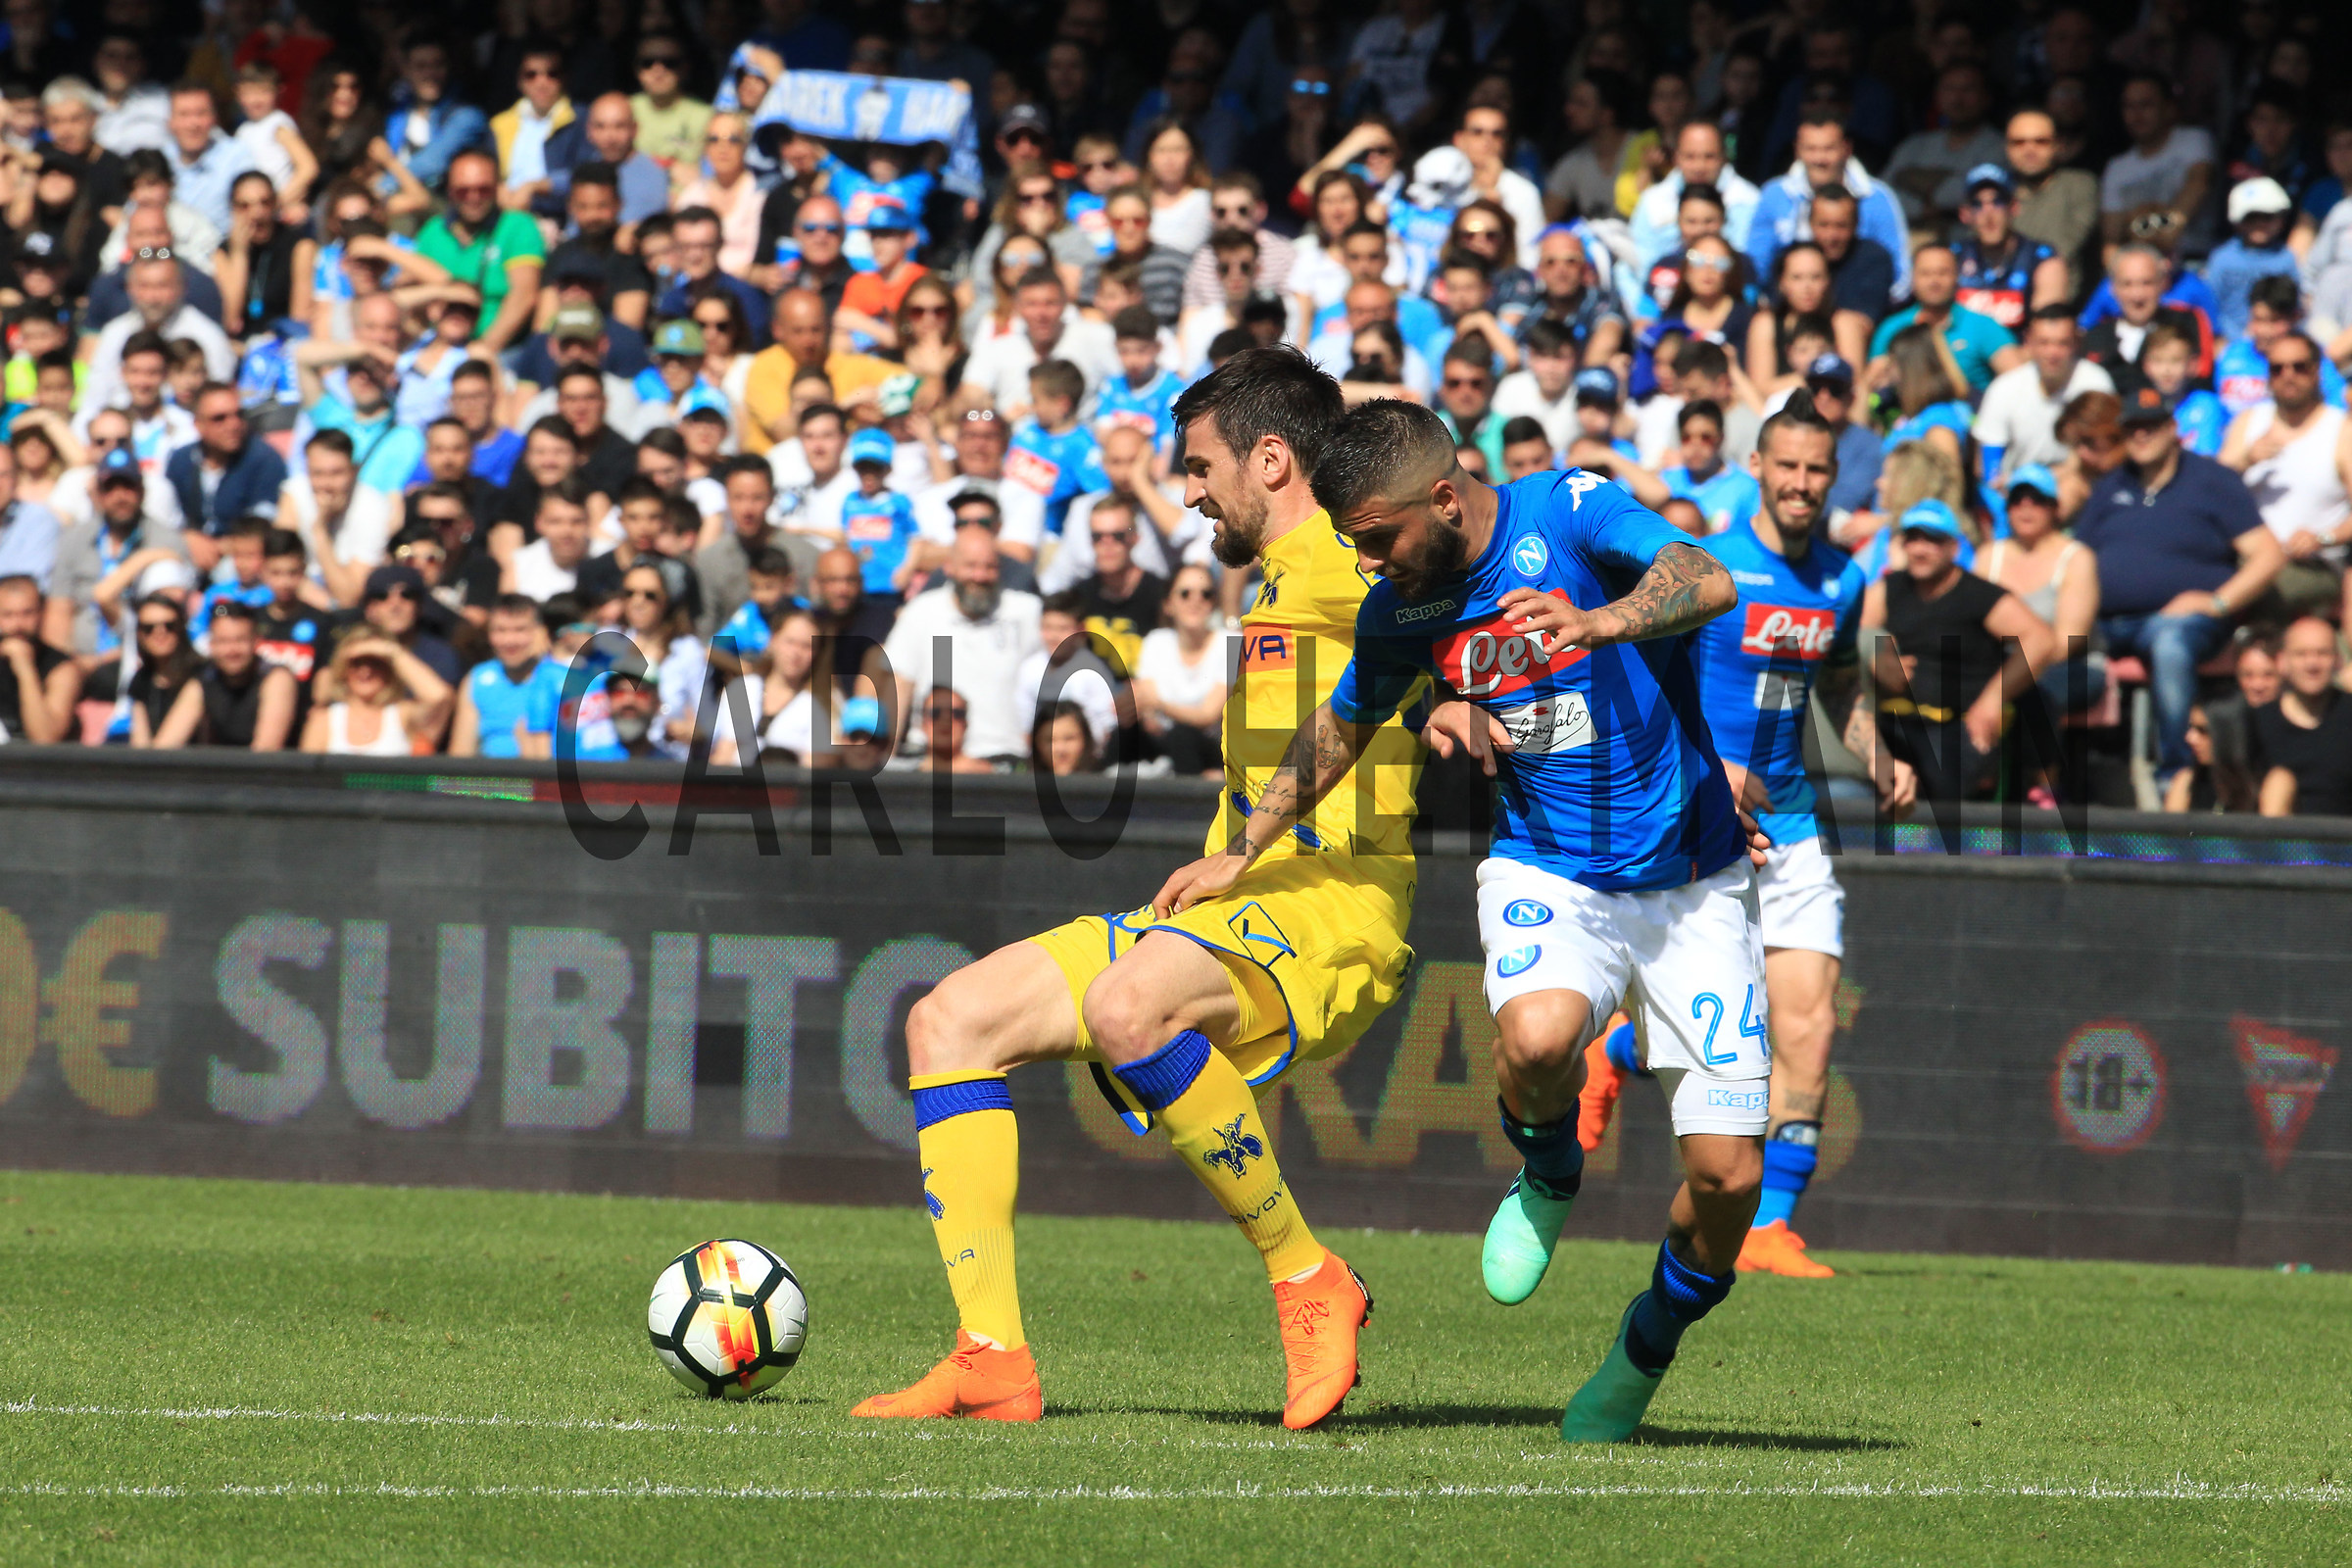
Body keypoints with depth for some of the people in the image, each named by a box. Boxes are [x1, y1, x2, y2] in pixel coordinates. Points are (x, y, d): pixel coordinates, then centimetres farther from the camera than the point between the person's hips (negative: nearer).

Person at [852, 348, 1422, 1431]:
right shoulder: (1277, 581, 25)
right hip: (1227, 904, 10)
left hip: (1328, 916, -10)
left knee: (1126, 1006, -39)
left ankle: (1309, 1281, -23)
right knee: (949, 1020, 1)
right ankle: (990, 1358, -7)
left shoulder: (1342, 560, -5)